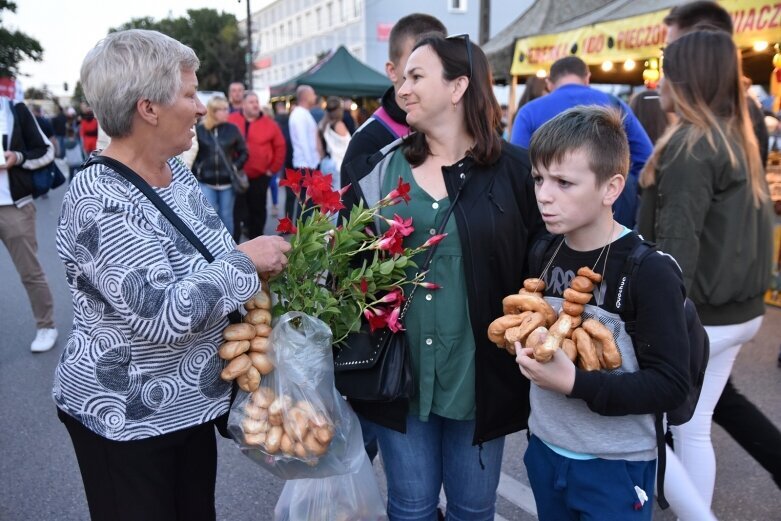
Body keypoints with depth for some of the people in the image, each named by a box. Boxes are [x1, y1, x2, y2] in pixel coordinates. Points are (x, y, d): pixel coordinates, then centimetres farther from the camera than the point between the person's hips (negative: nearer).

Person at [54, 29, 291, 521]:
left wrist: (262, 265, -2)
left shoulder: (177, 170, 1)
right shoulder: (98, 204, -25)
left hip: (190, 402, 8)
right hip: (124, 420, -7)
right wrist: (246, 262, -23)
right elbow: (165, 315, -32)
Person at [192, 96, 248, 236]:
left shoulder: (232, 129, 1)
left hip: (227, 182, 2)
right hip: (205, 182, -1)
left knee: (226, 216, 10)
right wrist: (196, 170, -5)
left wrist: (236, 167, -4)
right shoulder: (199, 130, -3)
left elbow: (243, 152, 7)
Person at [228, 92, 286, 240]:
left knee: (258, 210, 8)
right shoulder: (231, 121, -1)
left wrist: (272, 168, 1)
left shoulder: (269, 124, 0)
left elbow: (280, 147, 4)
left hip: (259, 176, 0)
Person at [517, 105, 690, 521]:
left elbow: (671, 385, -20)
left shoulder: (649, 271, -20)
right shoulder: (543, 253, -1)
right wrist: (524, 345, -7)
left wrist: (574, 382, -28)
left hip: (615, 466, -5)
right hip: (544, 450, 6)